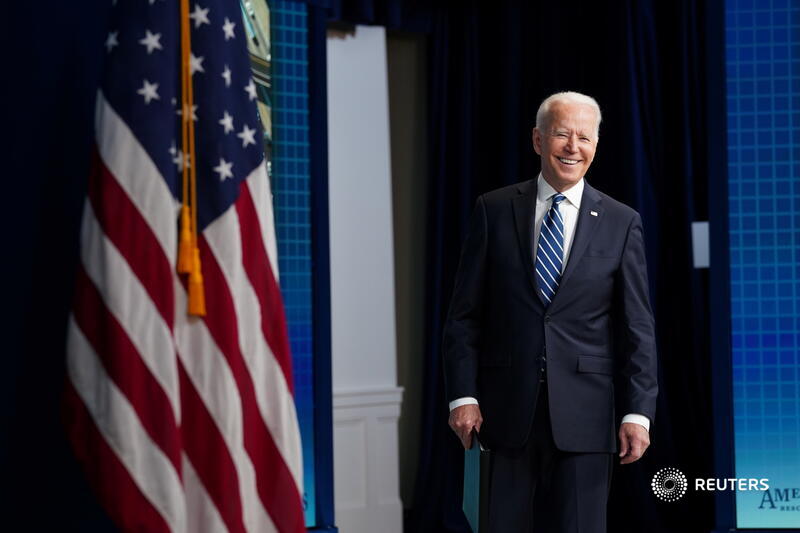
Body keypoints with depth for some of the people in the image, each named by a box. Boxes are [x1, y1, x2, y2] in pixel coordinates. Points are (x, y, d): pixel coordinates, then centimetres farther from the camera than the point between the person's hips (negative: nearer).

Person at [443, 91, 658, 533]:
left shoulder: (621, 223, 4)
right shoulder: (494, 210, 5)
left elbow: (638, 327, 3)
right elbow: (464, 314, 4)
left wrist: (638, 413, -4)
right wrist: (463, 396, -3)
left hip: (584, 414, 0)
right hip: (509, 412, 0)